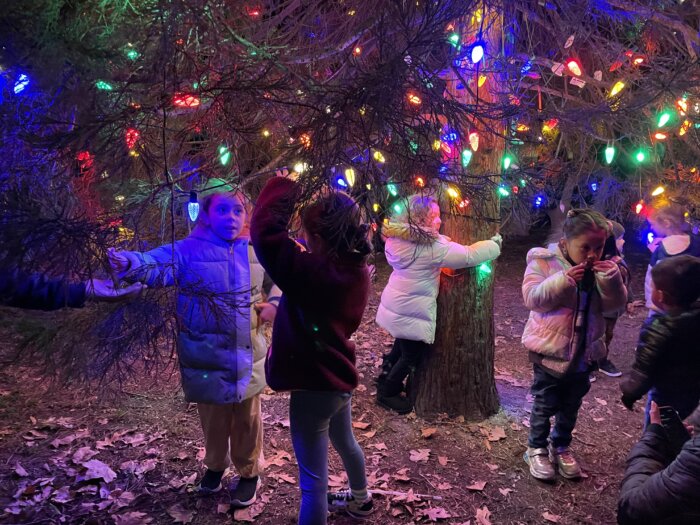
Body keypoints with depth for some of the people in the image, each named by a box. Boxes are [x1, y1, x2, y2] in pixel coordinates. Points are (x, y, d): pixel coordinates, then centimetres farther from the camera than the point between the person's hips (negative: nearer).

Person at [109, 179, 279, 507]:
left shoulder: (256, 252, 1)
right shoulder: (188, 251, -12)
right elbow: (155, 265, -28)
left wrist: (274, 303, 0)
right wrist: (123, 262, -49)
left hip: (247, 357, 2)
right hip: (207, 359, -2)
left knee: (247, 420, 16)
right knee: (213, 419, 18)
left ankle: (249, 473, 39)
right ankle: (215, 466, 45)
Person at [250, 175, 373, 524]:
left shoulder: (314, 271, -30)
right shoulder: (356, 270, -3)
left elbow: (265, 233, -32)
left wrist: (284, 188, -19)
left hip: (314, 384, -9)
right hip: (338, 378, 9)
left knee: (313, 480, 3)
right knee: (344, 442, 33)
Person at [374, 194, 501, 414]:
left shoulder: (395, 239, 1)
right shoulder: (432, 247, -22)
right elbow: (469, 256, -18)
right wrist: (495, 244, -2)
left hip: (394, 305, 8)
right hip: (411, 313, -8)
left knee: (403, 346, 27)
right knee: (412, 355, 11)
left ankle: (386, 379, 41)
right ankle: (388, 393, 25)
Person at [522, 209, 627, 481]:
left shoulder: (603, 268, 0)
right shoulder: (544, 261, -14)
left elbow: (614, 304, -6)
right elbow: (532, 298, -22)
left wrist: (611, 278, -23)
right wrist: (564, 280, -34)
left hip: (585, 352, 5)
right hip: (550, 349, -4)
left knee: (571, 404, 18)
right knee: (545, 403, 7)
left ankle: (561, 446, 37)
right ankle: (537, 449, 25)